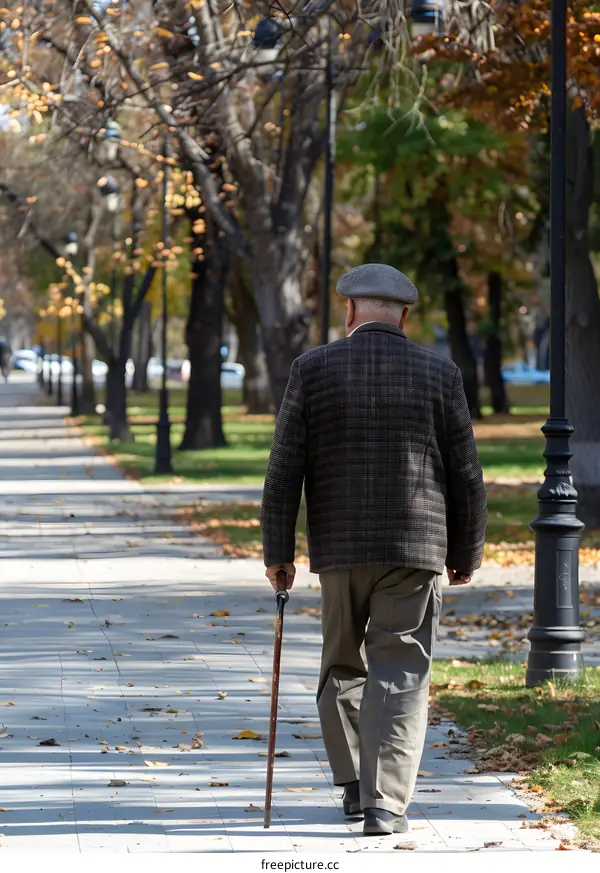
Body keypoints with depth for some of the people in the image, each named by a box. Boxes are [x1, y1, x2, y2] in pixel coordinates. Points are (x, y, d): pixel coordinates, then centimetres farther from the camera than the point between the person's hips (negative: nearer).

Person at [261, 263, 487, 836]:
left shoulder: (313, 370, 0)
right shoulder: (439, 374, 0)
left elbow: (284, 469, -3)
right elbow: (465, 475, 2)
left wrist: (277, 551, 4)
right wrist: (466, 552, 13)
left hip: (339, 548, 1)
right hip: (414, 549, -1)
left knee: (343, 666, 17)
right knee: (399, 675, 0)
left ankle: (353, 785, 22)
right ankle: (384, 803, -8)